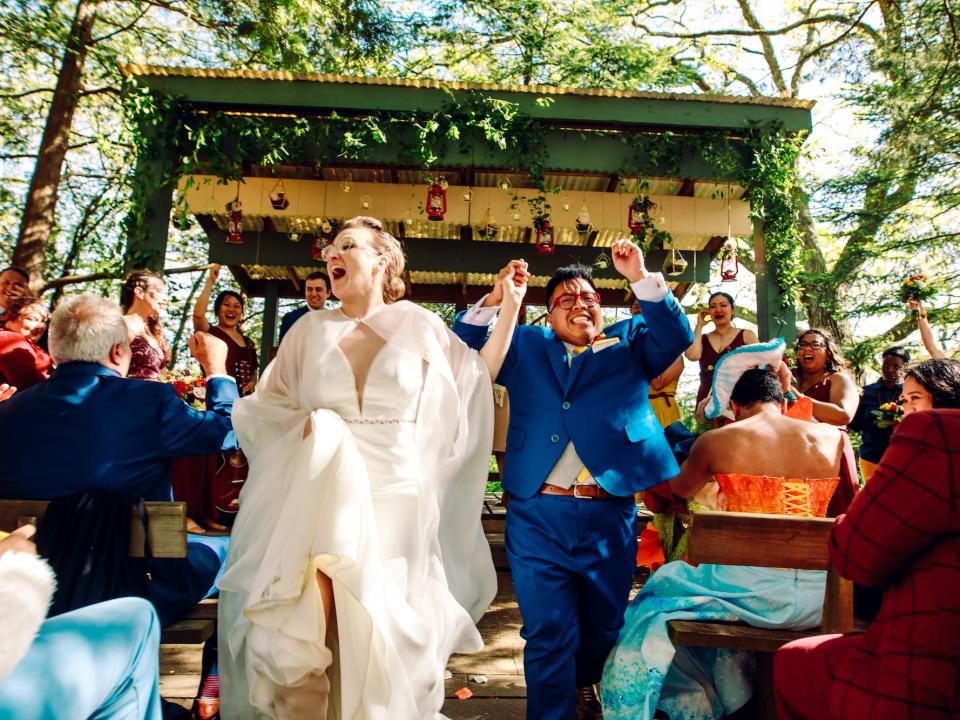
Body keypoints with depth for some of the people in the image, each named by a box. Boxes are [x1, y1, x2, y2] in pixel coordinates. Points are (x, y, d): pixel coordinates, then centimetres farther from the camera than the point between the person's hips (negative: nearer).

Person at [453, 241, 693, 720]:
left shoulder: (630, 343, 13)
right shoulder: (525, 346, 12)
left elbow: (677, 335, -2)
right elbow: (463, 352, 5)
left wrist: (642, 279, -14)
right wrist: (494, 300, -9)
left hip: (610, 514, 2)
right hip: (537, 515, -1)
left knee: (604, 625, 21)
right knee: (548, 634, 4)